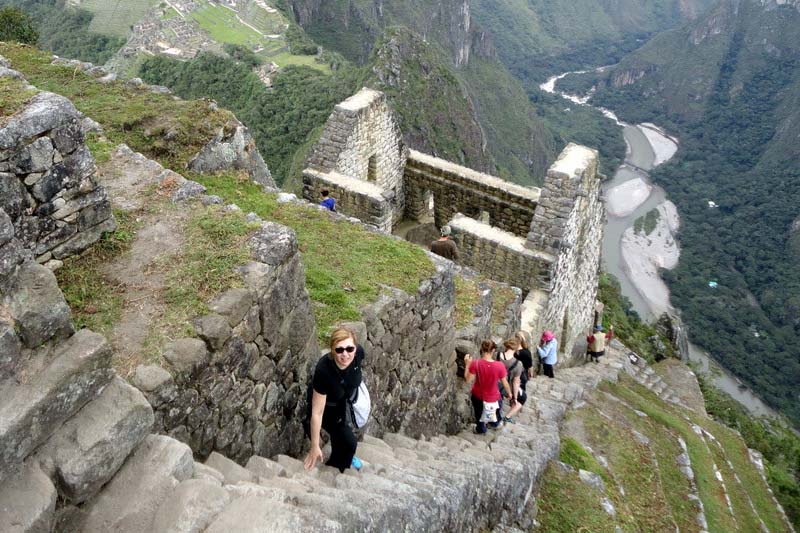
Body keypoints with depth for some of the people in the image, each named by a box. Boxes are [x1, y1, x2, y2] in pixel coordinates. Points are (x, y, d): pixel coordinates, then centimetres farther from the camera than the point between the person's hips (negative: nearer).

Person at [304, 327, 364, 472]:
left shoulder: (359, 353, -32)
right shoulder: (323, 370, -43)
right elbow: (317, 413, -33)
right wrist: (315, 447, -25)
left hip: (346, 399, 5)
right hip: (328, 406, -5)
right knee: (349, 442, -4)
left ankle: (345, 457, 57)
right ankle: (334, 468, 26)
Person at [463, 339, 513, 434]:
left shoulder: (475, 364, -25)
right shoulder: (500, 366, -25)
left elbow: (468, 380, -16)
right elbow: (505, 383, -12)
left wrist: (467, 365, -7)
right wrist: (510, 395, 7)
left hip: (478, 396, 1)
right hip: (493, 398, -1)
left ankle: (481, 428, 54)